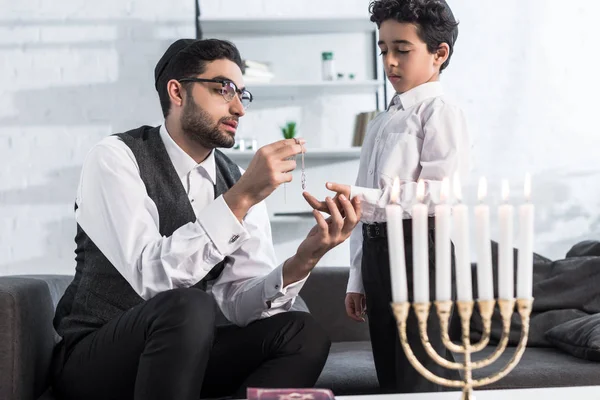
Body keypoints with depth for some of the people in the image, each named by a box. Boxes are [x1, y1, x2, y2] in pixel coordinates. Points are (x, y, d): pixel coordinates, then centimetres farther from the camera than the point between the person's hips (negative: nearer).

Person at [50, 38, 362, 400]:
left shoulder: (240, 183, 4)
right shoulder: (116, 158, -12)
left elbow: (241, 303, -7)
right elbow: (152, 278, -27)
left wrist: (303, 260, -25)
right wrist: (241, 198, -32)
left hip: (181, 353, 6)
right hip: (92, 359, -5)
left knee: (303, 335, -16)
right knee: (185, 307, -34)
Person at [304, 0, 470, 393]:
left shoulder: (440, 111, -5)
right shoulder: (380, 124, 21)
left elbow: (444, 193, -18)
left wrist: (362, 198, -24)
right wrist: (357, 280, 17)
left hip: (417, 247, -8)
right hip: (376, 251, 8)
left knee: (419, 381, -6)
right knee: (389, 377, 13)